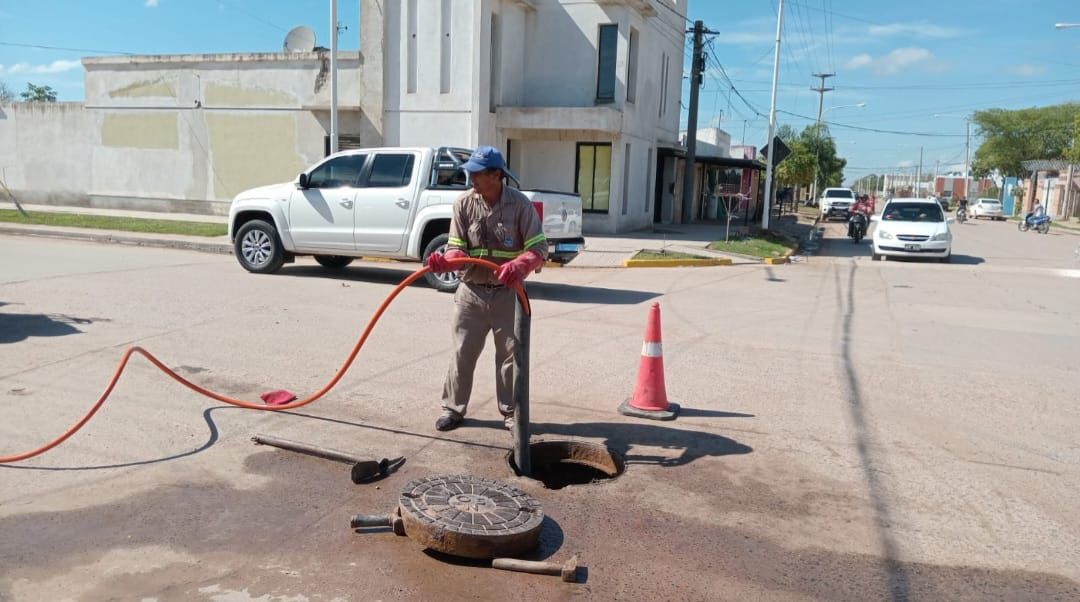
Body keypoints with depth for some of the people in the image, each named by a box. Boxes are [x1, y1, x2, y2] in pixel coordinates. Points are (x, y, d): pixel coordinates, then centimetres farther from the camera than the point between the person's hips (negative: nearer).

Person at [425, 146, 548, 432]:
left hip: (508, 294, -1)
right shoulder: (463, 204, -5)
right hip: (472, 292, 1)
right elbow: (458, 248, -4)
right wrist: (445, 261, -27)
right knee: (462, 352, 7)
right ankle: (453, 408, 22)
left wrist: (518, 267, -31)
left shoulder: (520, 204, -10)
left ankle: (511, 412, 22)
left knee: (511, 354, 8)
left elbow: (538, 247, -11)